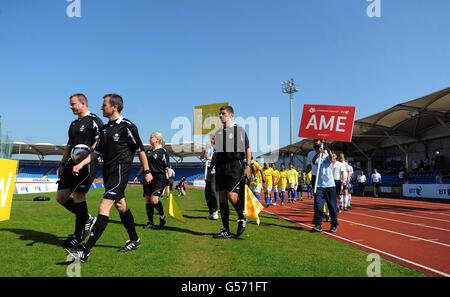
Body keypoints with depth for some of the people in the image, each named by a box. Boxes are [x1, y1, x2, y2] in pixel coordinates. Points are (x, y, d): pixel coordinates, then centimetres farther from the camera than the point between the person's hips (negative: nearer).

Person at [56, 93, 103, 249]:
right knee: (61, 197, 4)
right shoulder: (73, 124, 22)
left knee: (78, 196, -8)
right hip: (71, 163, 9)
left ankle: (78, 236, 4)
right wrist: (62, 163, 21)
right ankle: (87, 218, 21)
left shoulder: (94, 120, -4)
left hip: (87, 164, -9)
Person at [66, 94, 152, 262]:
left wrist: (147, 171, -7)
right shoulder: (104, 128, 14)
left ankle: (84, 251, -13)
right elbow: (97, 151, 18)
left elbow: (140, 149, -7)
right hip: (108, 171, 9)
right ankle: (134, 241, 31)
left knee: (103, 209, -14)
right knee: (121, 206, 16)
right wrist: (80, 164, 6)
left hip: (121, 171, -9)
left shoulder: (127, 126, -9)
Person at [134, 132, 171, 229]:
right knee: (148, 200, 4)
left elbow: (167, 167, -6)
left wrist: (170, 178, -13)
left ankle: (162, 217, 9)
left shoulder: (163, 151, -3)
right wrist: (138, 176, 20)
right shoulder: (148, 150, 16)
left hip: (159, 178, -7)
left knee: (154, 199, -16)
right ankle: (150, 222, 14)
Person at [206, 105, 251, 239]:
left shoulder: (239, 130, 3)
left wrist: (248, 166, -11)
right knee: (222, 198, 3)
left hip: (235, 167, -5)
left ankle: (242, 218, 16)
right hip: (220, 168, 5)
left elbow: (247, 149, 0)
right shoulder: (218, 132, 17)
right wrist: (210, 169, 16)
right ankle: (226, 231, 11)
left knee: (232, 196, -14)